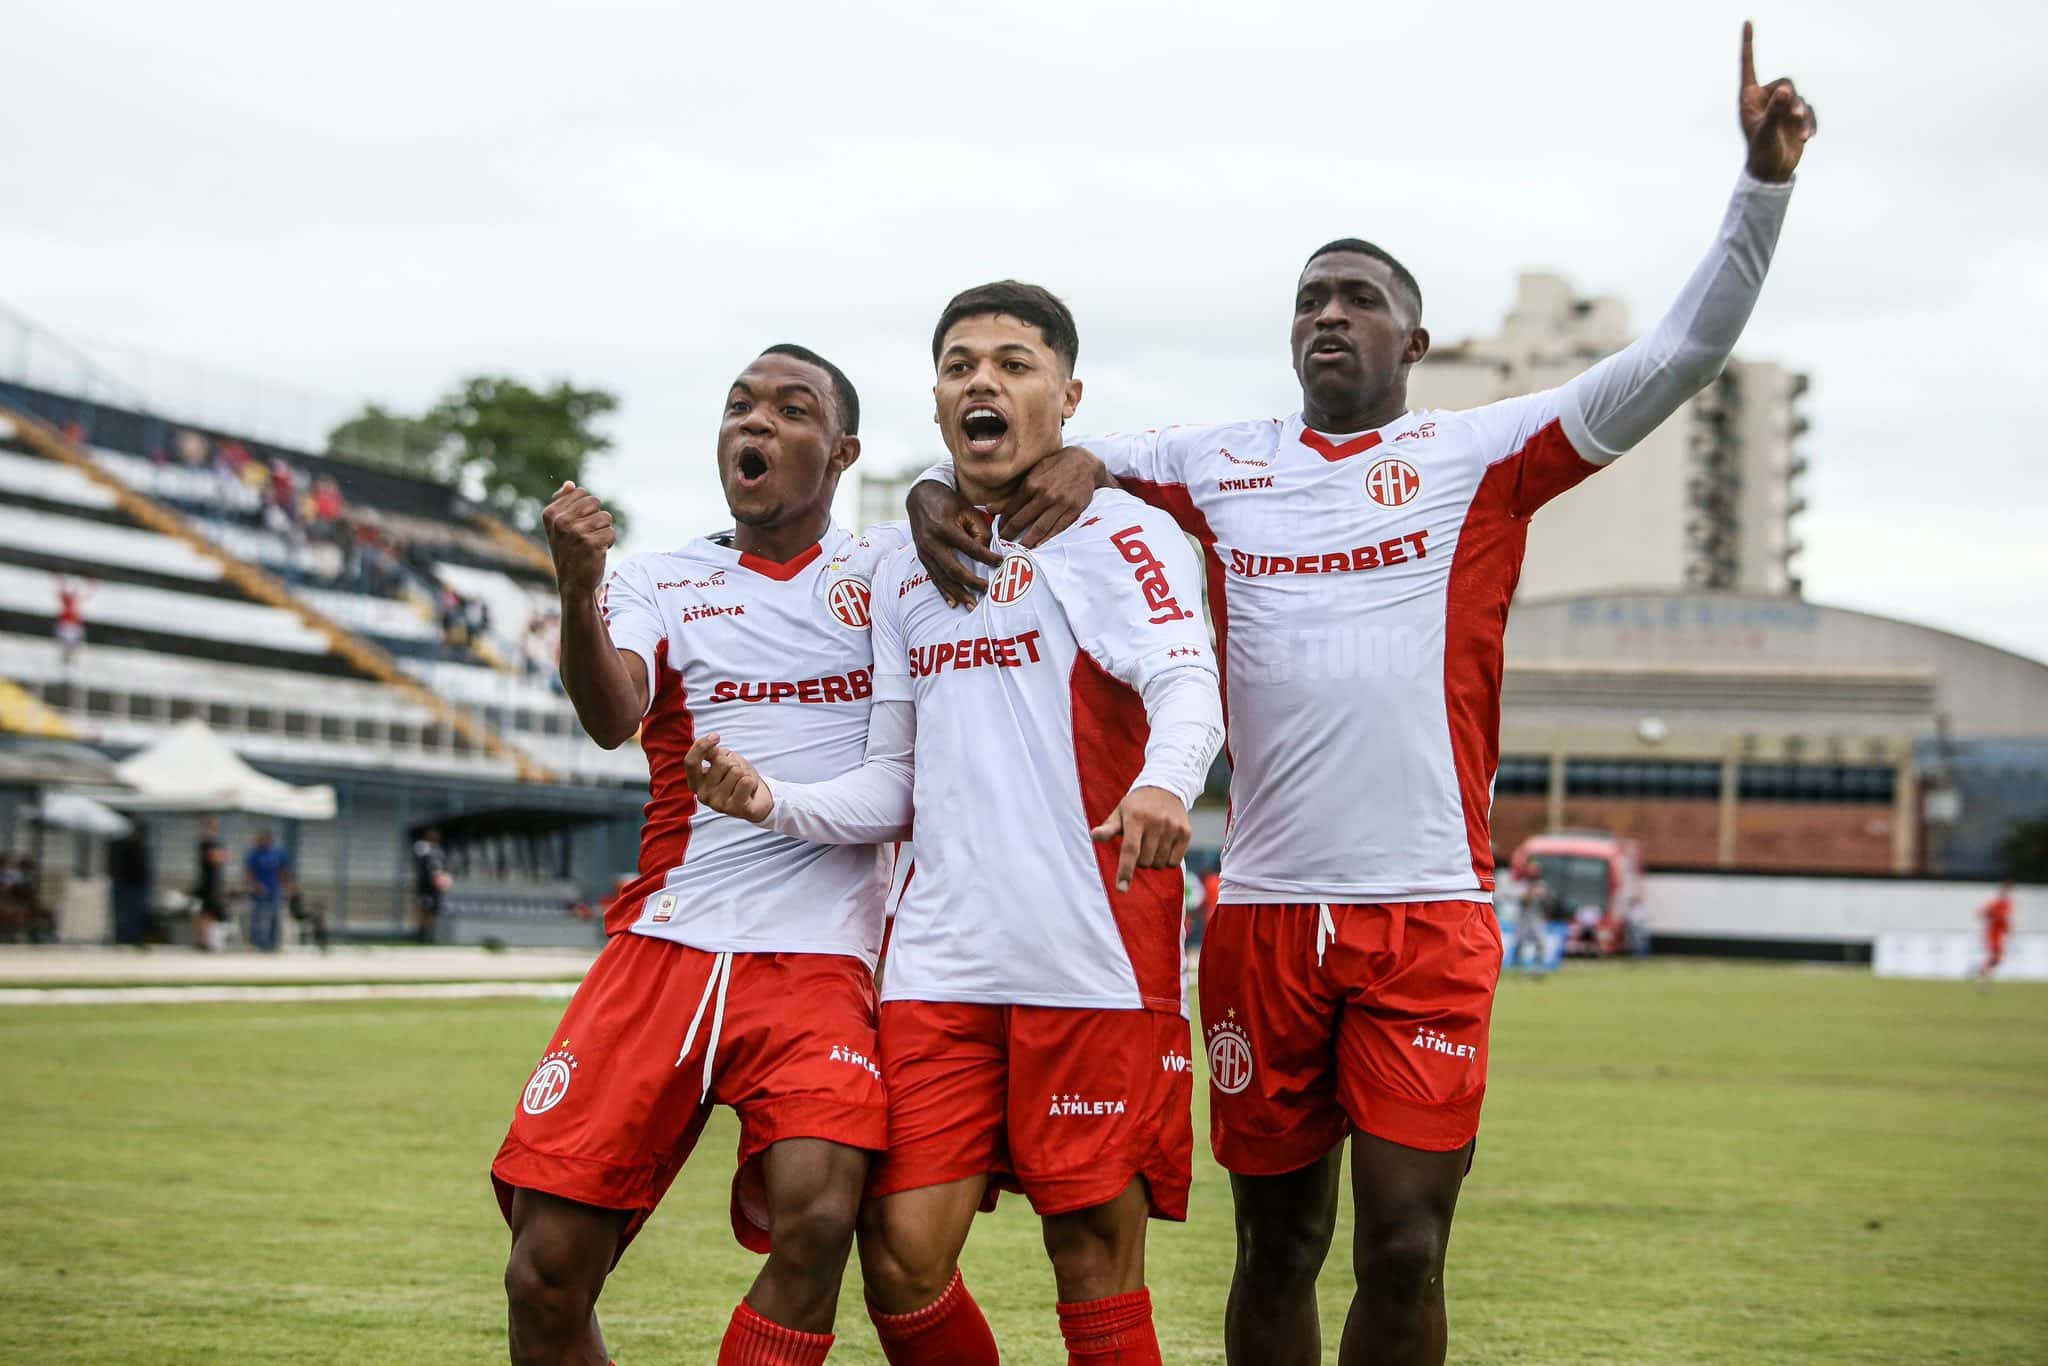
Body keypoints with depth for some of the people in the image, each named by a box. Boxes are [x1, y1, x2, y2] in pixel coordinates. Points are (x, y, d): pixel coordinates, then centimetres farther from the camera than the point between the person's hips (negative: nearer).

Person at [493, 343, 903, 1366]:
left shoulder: (886, 568, 11)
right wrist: (578, 591, -29)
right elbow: (612, 718, -8)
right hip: (665, 946, 1)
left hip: (817, 959, -1)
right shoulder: (659, 584, 10)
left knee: (816, 1218, -27)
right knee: (548, 1269, -7)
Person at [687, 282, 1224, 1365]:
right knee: (902, 1259, -2)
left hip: (1098, 959, -5)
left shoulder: (1116, 534, 0)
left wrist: (1165, 780, -40)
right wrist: (776, 802, 0)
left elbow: (1186, 683, -18)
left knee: (1096, 1264, -2)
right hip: (941, 961, 5)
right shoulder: (903, 577, 18)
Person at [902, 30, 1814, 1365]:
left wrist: (1765, 182, -10)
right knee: (1278, 1246, 9)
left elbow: (1678, 359, 0)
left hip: (1429, 915, -2)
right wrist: (938, 492, -4)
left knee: (1404, 1250, -5)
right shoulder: (1216, 464, 12)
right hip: (1266, 915, 2)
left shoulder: (1479, 455, 5)